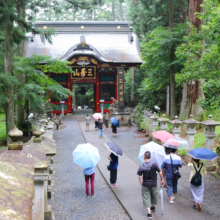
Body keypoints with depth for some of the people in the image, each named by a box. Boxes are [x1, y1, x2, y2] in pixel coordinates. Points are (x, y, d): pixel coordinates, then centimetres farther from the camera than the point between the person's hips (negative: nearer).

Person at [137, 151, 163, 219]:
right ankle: (152, 207, 48)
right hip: (153, 184, 2)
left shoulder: (141, 166, -15)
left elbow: (139, 176, -9)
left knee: (146, 197, 7)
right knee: (153, 195, 25)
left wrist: (141, 183, 7)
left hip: (145, 185, -2)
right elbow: (160, 173, -12)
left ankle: (149, 213, 1)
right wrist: (161, 180, 4)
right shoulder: (154, 164, -16)